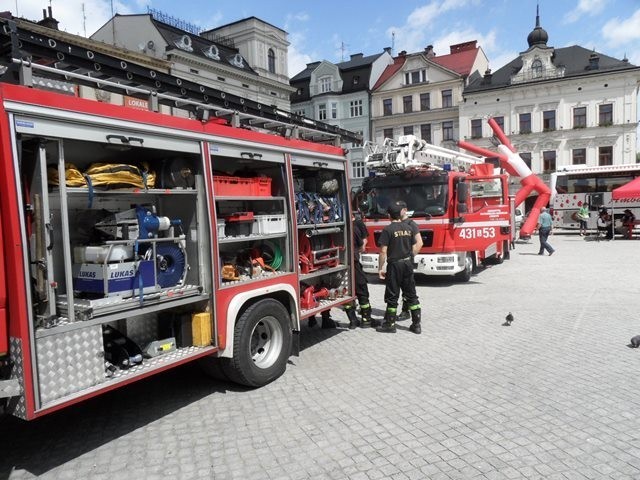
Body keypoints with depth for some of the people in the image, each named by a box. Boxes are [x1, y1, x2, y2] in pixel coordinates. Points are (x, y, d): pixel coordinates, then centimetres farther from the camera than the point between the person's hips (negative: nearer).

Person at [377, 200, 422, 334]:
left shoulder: (388, 230, -11)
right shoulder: (408, 228, 6)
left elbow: (383, 251, -14)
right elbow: (414, 249, 10)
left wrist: (380, 268, -7)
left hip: (394, 264, -5)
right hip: (408, 264, 5)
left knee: (392, 296, 3)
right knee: (411, 295, 11)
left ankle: (390, 324, 10)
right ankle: (416, 324, 14)